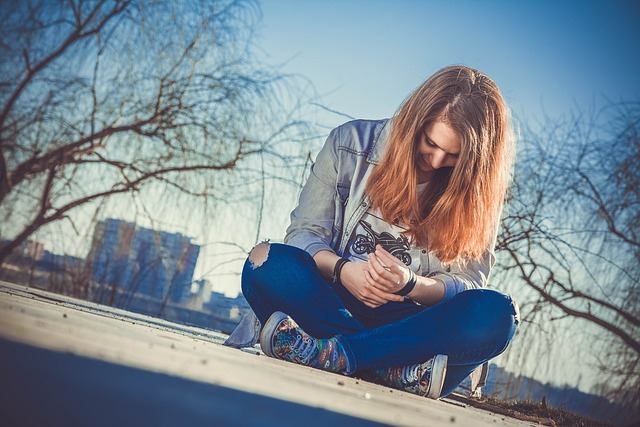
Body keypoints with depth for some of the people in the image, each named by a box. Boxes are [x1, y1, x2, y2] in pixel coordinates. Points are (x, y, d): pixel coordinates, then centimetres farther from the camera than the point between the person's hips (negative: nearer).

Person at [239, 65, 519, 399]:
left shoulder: (476, 192, 3)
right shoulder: (351, 143, 1)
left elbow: (470, 281, -2)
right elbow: (304, 232, 1)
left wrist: (409, 283, -22)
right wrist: (341, 268, -21)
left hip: (410, 320, 0)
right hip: (332, 301, 0)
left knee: (496, 313, -30)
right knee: (267, 261, -29)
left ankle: (332, 352, -35)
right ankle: (402, 368, -33)